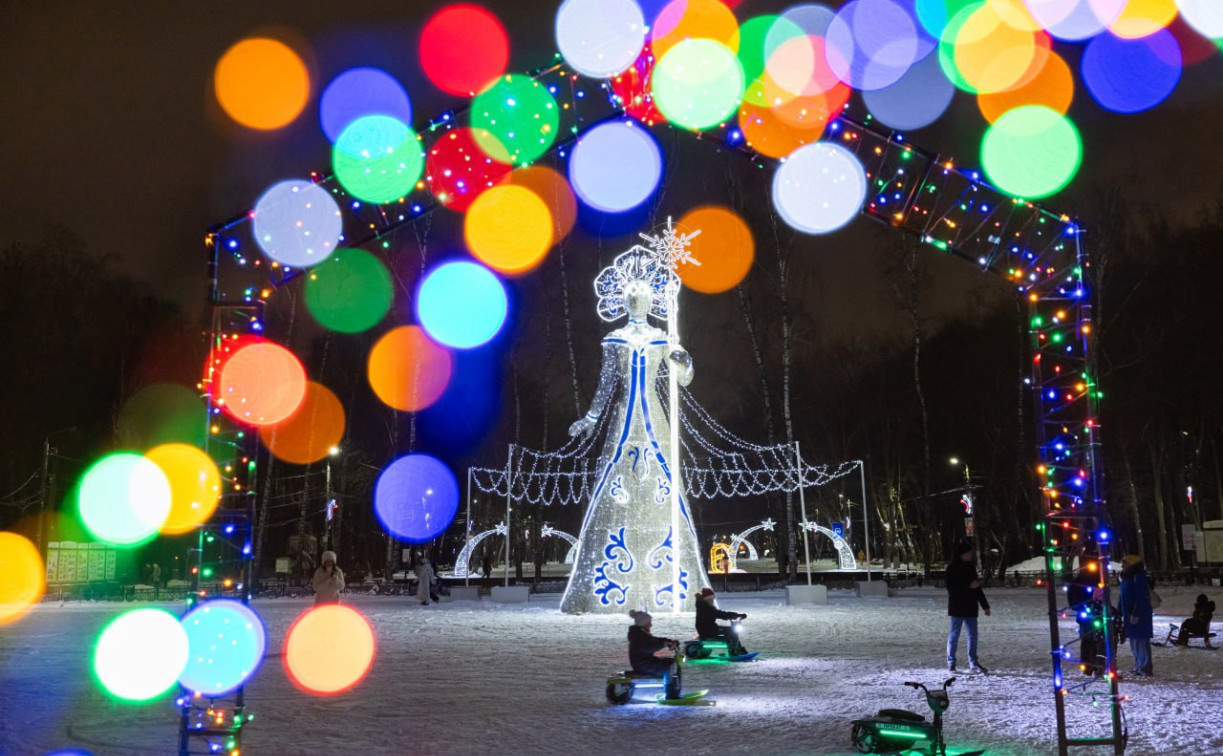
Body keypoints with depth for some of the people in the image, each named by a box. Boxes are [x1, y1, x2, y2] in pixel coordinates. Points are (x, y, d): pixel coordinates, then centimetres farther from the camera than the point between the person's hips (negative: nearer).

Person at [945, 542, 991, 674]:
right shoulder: (952, 568, -7)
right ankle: (951, 663, 6)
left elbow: (977, 589, 20)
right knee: (954, 634, -1)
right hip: (957, 607, -7)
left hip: (970, 607, 7)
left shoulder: (970, 568, 14)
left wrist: (985, 606, 19)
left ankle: (973, 663, 10)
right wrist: (969, 586, -22)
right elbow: (951, 587, -16)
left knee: (973, 634, 5)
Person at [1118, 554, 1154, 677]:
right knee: (1134, 643, 13)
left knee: (1140, 642, -9)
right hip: (1129, 615, 10)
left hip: (1139, 617, -10)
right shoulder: (1126, 579, 17)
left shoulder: (1139, 578, -14)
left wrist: (1136, 614, -23)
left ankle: (1145, 669, -7)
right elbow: (1123, 598, 22)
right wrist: (1119, 613, 17)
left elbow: (1141, 598, -20)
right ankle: (1139, 667, 19)